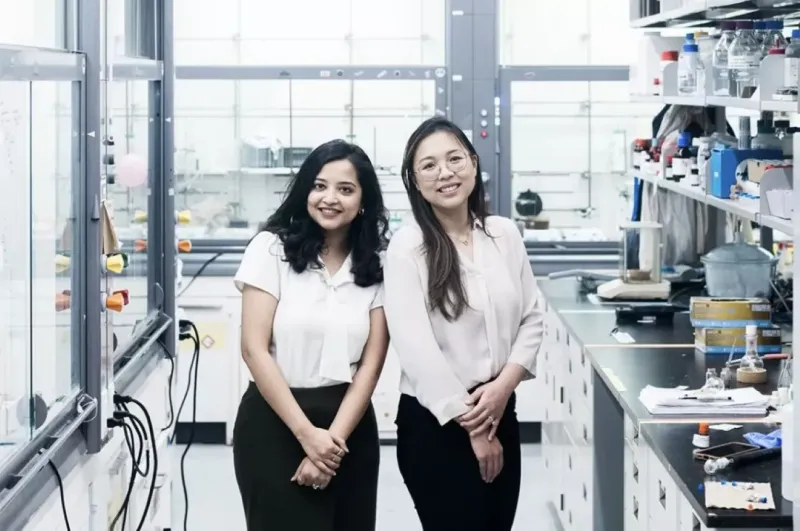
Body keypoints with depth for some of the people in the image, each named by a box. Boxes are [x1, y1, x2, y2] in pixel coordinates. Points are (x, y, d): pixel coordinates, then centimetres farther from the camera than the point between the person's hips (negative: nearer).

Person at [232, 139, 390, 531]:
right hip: (274, 425, -3)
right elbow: (255, 350, -9)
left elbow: (371, 362, 0)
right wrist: (307, 434, -13)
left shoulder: (377, 265, 4)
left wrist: (334, 439, -12)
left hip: (350, 428, 3)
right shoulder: (272, 248, -4)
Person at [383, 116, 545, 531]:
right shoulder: (407, 247, -10)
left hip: (499, 413, 5)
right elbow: (416, 348, -15)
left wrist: (503, 386, -9)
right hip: (434, 423, -5)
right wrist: (471, 426, -13)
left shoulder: (505, 235, 4)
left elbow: (531, 319, 8)